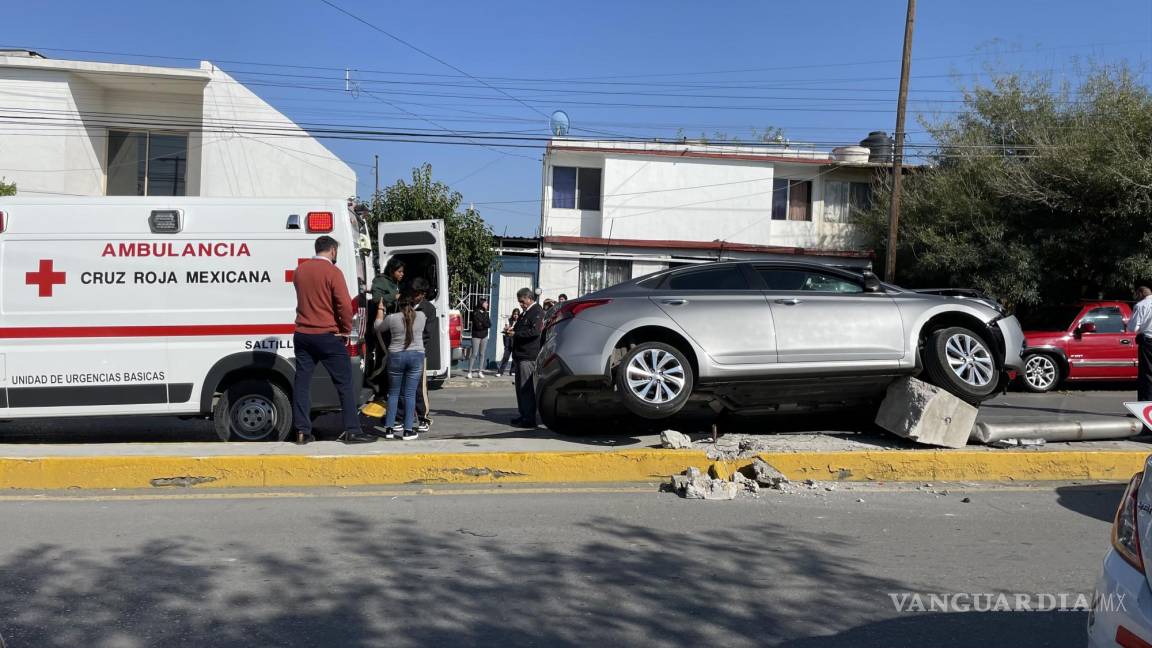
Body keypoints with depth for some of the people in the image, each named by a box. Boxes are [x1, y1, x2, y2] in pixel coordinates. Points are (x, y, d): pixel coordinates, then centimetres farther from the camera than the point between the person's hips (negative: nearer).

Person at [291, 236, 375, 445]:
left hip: (302, 335, 6)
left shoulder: (300, 270, 8)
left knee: (302, 383, 9)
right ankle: (352, 431, 0)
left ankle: (302, 431, 9)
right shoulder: (332, 272, -11)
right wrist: (346, 330, -4)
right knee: (345, 383, 1)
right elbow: (344, 304, -17)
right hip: (328, 336, -6)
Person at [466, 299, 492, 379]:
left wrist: (482, 324, -13)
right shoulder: (476, 313, -10)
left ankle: (480, 371, 13)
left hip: (484, 336, 6)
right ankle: (469, 372, -1)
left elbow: (489, 324, 0)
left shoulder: (486, 313, 9)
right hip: (476, 336, -6)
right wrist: (485, 324, -7)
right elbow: (477, 325, -17)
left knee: (482, 354, 7)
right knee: (474, 354, -6)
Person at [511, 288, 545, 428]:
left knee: (526, 388, -10)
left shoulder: (537, 312, -10)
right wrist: (513, 330, 12)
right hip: (521, 355, 10)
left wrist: (516, 333, -18)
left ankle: (529, 419, -8)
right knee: (521, 387, 14)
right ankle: (524, 415, 21)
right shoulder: (526, 312, 21)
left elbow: (535, 331, -22)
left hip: (528, 357, -10)